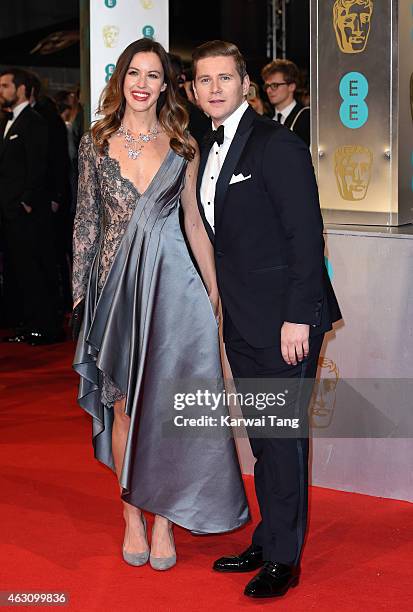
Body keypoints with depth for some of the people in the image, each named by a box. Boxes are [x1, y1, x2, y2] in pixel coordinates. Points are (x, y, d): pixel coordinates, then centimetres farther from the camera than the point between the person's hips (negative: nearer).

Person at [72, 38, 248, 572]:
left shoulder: (182, 146, 4)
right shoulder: (96, 143, 5)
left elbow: (194, 221, 8)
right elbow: (86, 219, 7)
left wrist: (214, 288, 6)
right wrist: (80, 288, 4)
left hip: (171, 284, 0)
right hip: (116, 282, 0)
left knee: (166, 402, 0)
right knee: (124, 405, 6)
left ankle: (164, 515, 12)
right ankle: (132, 514, 18)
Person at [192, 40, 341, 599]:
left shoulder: (278, 144, -12)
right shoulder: (210, 152, 13)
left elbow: (306, 234, -16)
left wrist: (297, 317, -20)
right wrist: (224, 306, 11)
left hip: (284, 319, -8)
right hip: (243, 322, 8)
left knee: (282, 436, 0)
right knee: (263, 439, 15)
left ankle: (284, 558, 10)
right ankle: (268, 541, 26)